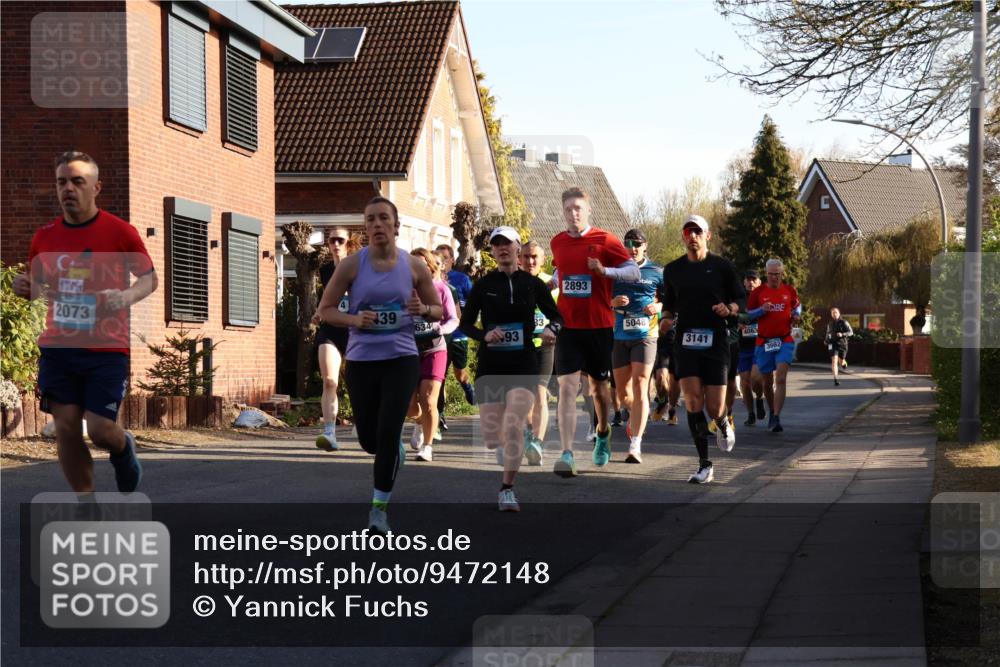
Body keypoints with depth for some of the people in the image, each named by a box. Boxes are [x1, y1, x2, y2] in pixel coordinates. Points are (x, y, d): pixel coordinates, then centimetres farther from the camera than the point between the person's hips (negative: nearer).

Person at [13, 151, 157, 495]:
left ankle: (124, 448, 30)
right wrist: (23, 287, -5)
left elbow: (149, 278, 3)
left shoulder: (120, 232, -5)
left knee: (100, 429, -7)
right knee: (66, 428, 0)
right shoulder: (44, 236, 6)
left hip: (106, 350, -3)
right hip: (57, 348, 3)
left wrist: (127, 296, -18)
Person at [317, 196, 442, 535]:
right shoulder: (351, 265, -3)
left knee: (387, 434, -11)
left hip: (401, 359, -1)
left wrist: (423, 309, -14)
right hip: (361, 361, 1)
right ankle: (396, 450, 46)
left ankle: (379, 509, 2)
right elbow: (325, 310, 1)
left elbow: (438, 311, 9)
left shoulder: (414, 266, 0)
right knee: (369, 440, 9)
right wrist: (355, 320, -18)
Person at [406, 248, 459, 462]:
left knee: (428, 402, -9)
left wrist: (440, 330, -20)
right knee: (409, 406, 2)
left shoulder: (441, 289, -2)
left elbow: (453, 319, 0)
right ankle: (420, 422, 38)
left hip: (434, 350, -1)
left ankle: (427, 447, 6)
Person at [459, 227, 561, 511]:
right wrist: (485, 335, -14)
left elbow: (557, 316, 11)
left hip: (523, 363, -1)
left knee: (514, 427, -18)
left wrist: (550, 330, -12)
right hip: (490, 364, 1)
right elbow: (465, 324, 6)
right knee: (492, 438, 1)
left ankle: (507, 489, -6)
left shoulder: (533, 284, 3)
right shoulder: (483, 285, 3)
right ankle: (504, 448, 39)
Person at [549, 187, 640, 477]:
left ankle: (603, 432, 42)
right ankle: (567, 455, -20)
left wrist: (604, 270, -23)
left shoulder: (604, 240, -5)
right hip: (567, 326, 1)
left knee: (599, 386, 14)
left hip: (599, 325, -1)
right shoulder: (557, 243, 7)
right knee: (567, 388, -12)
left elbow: (634, 272, -8)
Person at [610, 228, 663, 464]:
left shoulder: (656, 272, 5)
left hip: (645, 335, -2)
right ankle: (635, 415, 44)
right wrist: (612, 302, -10)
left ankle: (635, 445, -15)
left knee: (640, 387, -13)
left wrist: (659, 307, -8)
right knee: (623, 391, 8)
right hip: (618, 336, 2)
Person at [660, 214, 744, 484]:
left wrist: (729, 308, -12)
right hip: (685, 341, 1)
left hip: (715, 341, -1)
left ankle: (723, 426, 36)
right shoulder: (673, 269, 9)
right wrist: (666, 318, -1)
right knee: (693, 401, -12)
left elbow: (741, 297, 10)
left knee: (714, 408, -4)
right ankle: (705, 465, -5)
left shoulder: (722, 266, 2)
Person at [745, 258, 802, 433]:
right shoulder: (758, 292, 2)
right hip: (764, 341, 1)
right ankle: (772, 411, 33)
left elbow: (797, 306, 23)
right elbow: (748, 314, 5)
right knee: (767, 381, 9)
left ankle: (776, 419, -19)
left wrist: (796, 316, 1)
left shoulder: (790, 291, 6)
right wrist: (761, 310, -14)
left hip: (785, 341, -1)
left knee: (781, 379, -16)